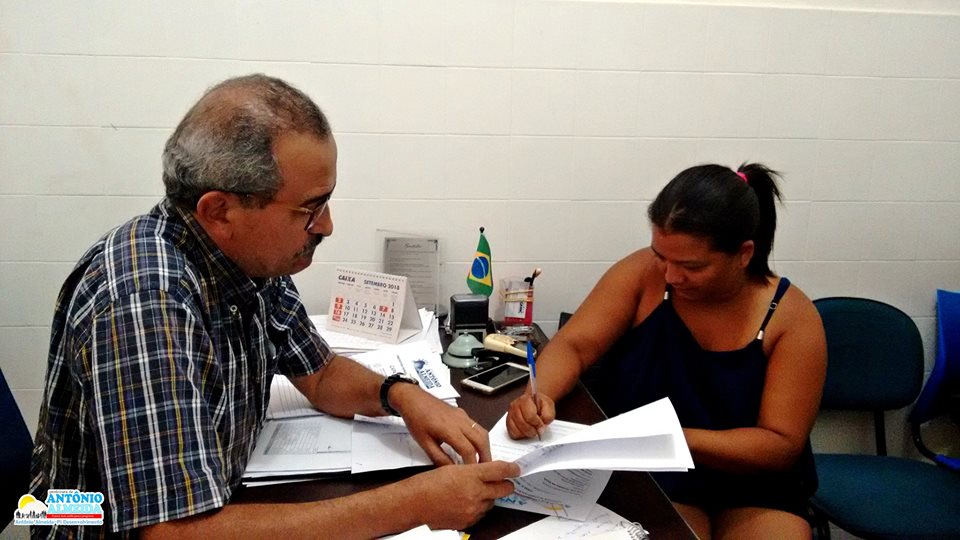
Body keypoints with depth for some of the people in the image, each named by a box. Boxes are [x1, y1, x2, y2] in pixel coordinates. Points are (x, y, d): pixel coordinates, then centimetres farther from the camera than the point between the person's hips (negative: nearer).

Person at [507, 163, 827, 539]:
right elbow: (573, 346, -9)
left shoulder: (792, 318, -12)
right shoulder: (643, 273, -9)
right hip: (647, 483, -1)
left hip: (755, 495, 1)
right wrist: (538, 394, -31)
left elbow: (781, 446, -14)